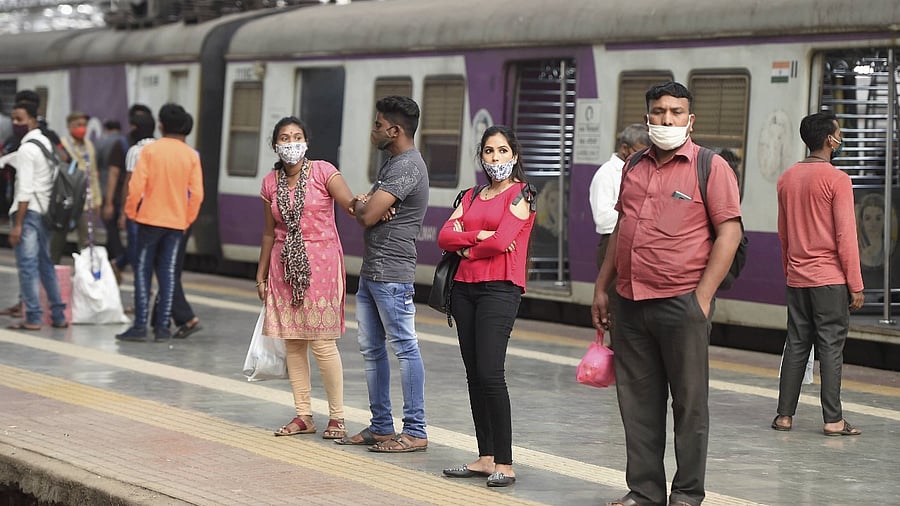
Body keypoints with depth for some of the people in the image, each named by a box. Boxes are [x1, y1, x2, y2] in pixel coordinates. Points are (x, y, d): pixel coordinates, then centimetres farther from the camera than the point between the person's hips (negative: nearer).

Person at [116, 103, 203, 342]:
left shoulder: (150, 150, -7)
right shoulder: (191, 155, 1)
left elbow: (136, 186, -11)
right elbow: (197, 194, -1)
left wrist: (131, 211, 3)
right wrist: (187, 219, 12)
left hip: (150, 218, -2)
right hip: (177, 222, 3)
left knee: (143, 272, 2)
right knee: (168, 274, 6)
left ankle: (140, 326, -3)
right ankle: (162, 327, 4)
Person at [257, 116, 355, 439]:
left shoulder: (322, 172, -5)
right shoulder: (270, 183, 8)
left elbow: (351, 204, -16)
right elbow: (270, 232, 15)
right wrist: (261, 275, 16)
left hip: (320, 263, -5)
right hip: (285, 265, 5)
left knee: (322, 342, -7)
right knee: (292, 342, 5)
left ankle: (337, 416, 3)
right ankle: (303, 415, 14)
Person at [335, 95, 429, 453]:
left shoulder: (407, 166, -15)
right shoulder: (393, 163, 19)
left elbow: (368, 216, -20)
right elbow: (362, 208, 21)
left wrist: (363, 206, 2)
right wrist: (364, 203, -2)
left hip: (392, 274, -11)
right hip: (371, 272, 11)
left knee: (404, 347, -7)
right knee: (371, 349, 13)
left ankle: (415, 432, -5)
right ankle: (381, 426, 19)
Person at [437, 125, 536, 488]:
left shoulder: (520, 194, -1)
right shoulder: (472, 196, 18)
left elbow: (501, 241, -14)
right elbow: (445, 237, 5)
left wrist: (467, 250, 1)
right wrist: (478, 236, -10)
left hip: (500, 289, -7)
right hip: (465, 288, 7)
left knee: (490, 373, -15)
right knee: (474, 375, 6)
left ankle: (504, 463, -12)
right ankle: (485, 458, 10)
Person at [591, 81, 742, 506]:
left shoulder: (711, 167, -4)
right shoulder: (635, 168, 15)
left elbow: (729, 234, -8)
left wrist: (702, 297, -13)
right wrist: (601, 288, 17)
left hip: (681, 305, -6)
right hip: (630, 305, 6)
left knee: (689, 403, 2)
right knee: (638, 401, 9)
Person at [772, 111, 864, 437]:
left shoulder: (786, 179, 9)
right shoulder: (837, 179, -12)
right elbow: (846, 236, -13)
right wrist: (855, 285, -9)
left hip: (797, 278, 6)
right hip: (830, 279, -6)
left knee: (795, 345, 10)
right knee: (831, 347, -3)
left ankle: (784, 415, 10)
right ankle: (833, 420, -3)